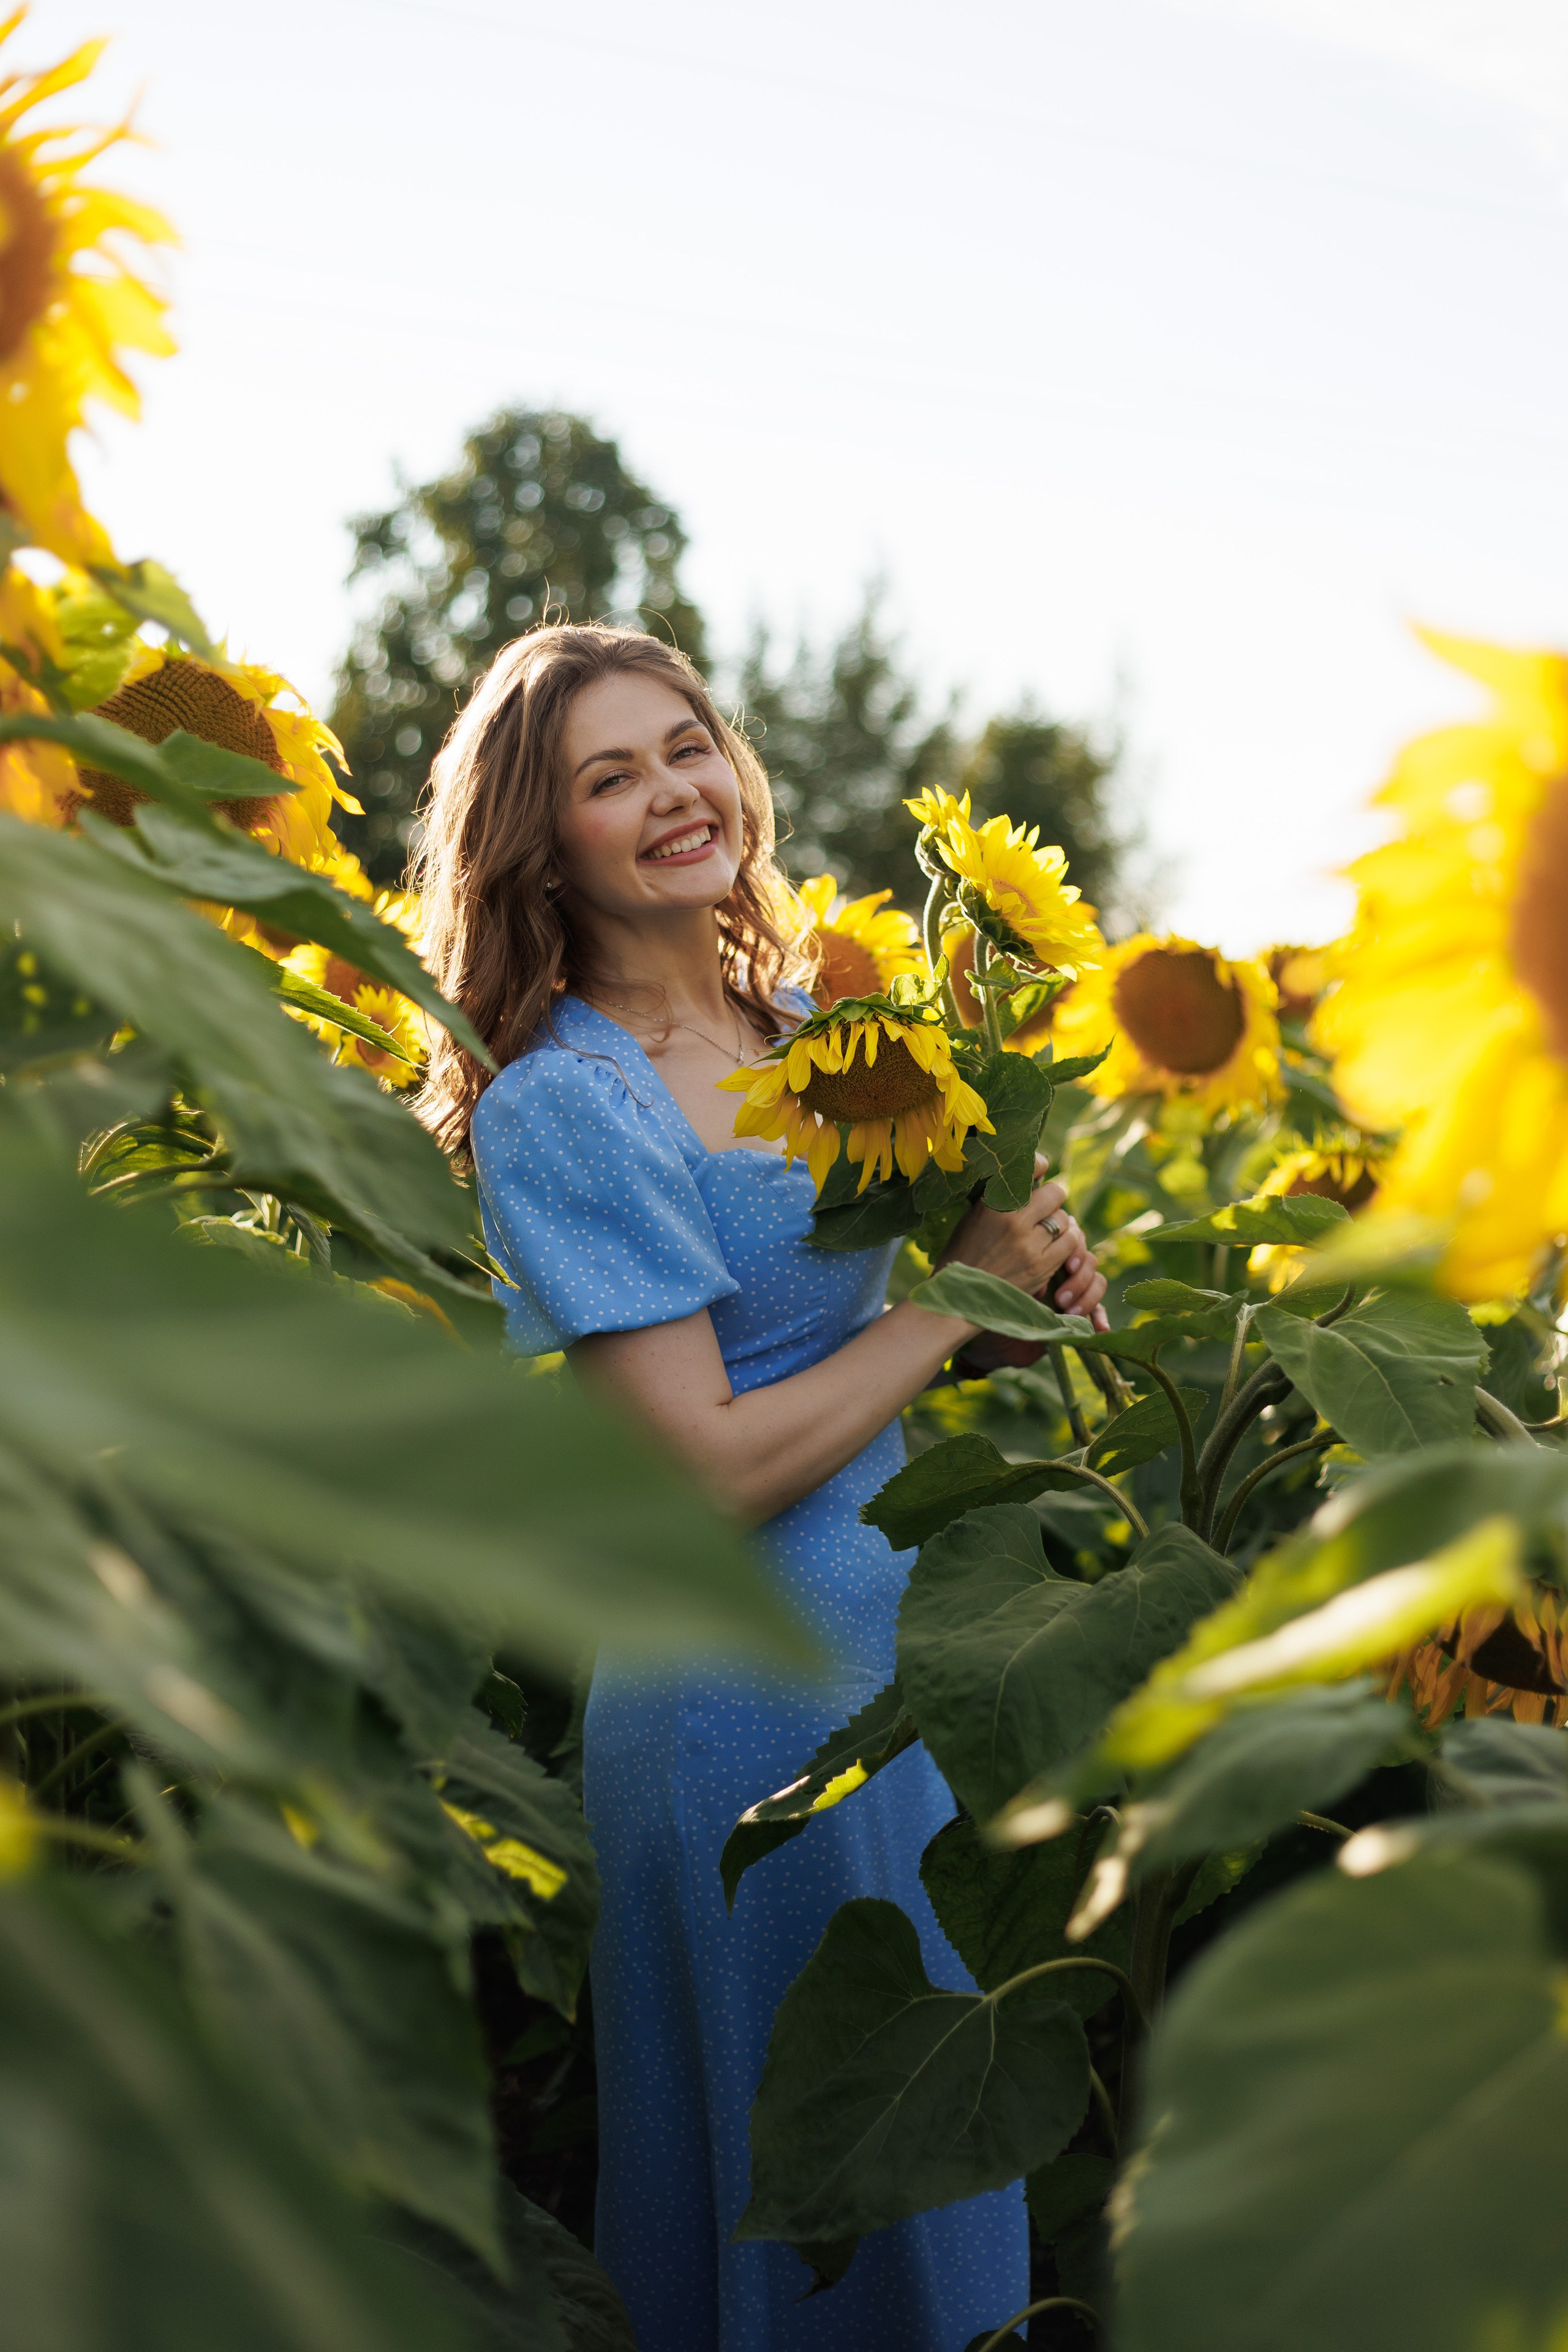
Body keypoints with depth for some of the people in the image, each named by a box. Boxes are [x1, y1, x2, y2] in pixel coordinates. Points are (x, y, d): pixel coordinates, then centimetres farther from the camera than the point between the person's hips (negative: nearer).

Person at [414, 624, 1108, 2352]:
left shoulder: (810, 1026, 5)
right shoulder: (559, 1107, -16)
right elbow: (706, 1472, -22)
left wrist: (1032, 1247, 0)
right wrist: (962, 1291, -15)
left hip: (914, 1645, 7)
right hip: (753, 1703, -7)